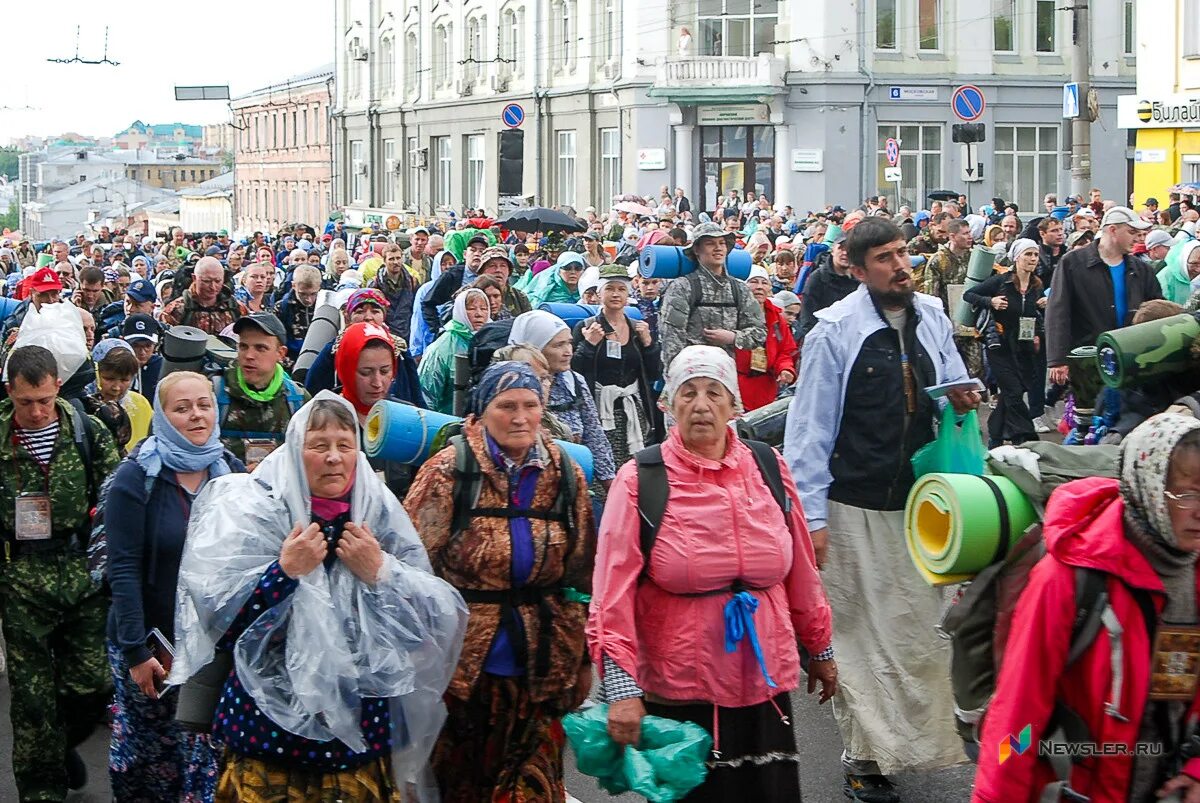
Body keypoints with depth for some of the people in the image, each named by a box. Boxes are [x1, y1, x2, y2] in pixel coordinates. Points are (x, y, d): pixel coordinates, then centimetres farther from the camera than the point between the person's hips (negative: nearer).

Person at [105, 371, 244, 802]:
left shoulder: (231, 471, 4)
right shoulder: (136, 478, -9)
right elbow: (124, 568, -12)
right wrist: (136, 650, -16)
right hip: (152, 640, -3)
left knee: (209, 750, 4)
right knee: (146, 750, 2)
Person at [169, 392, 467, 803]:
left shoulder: (381, 515, 4)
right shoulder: (249, 513, -5)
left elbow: (442, 619, 0)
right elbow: (218, 622, -12)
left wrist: (381, 572, -13)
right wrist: (285, 571, -21)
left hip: (362, 730, 3)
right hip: (272, 728, -2)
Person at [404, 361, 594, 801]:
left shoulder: (566, 475, 5)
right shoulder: (449, 471, -7)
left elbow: (581, 574, 12)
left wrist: (579, 663, 13)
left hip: (539, 668, 3)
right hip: (464, 665, -2)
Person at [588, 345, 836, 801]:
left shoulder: (769, 470, 4)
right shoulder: (640, 482, -7)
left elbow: (800, 571, 14)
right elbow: (614, 591, -10)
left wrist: (819, 650, 22)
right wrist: (621, 688, -17)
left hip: (765, 688, 3)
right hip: (679, 697, -3)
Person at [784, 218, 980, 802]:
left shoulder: (933, 317, 6)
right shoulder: (835, 330, -8)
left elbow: (952, 389, 20)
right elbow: (809, 426, -8)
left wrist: (963, 400, -6)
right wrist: (812, 514, -11)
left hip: (920, 501, 5)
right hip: (856, 506, -4)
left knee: (920, 623, 9)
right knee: (861, 630, 1)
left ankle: (916, 739, 25)